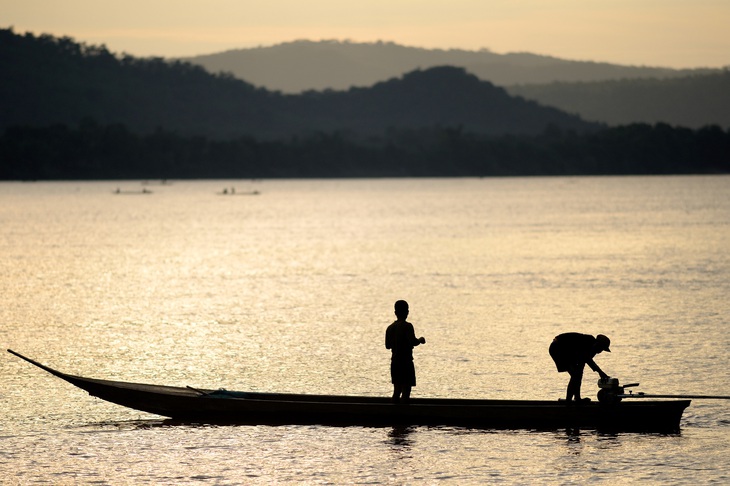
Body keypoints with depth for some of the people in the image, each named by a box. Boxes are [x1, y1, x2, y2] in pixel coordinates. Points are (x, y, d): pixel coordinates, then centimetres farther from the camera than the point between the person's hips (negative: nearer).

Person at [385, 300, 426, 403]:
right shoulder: (407, 326, -11)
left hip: (394, 362, 7)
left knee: (397, 390, 13)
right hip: (406, 362, -7)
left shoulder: (390, 328, 9)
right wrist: (420, 340, -2)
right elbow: (413, 342, -22)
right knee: (406, 390, -6)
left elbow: (388, 345, 15)